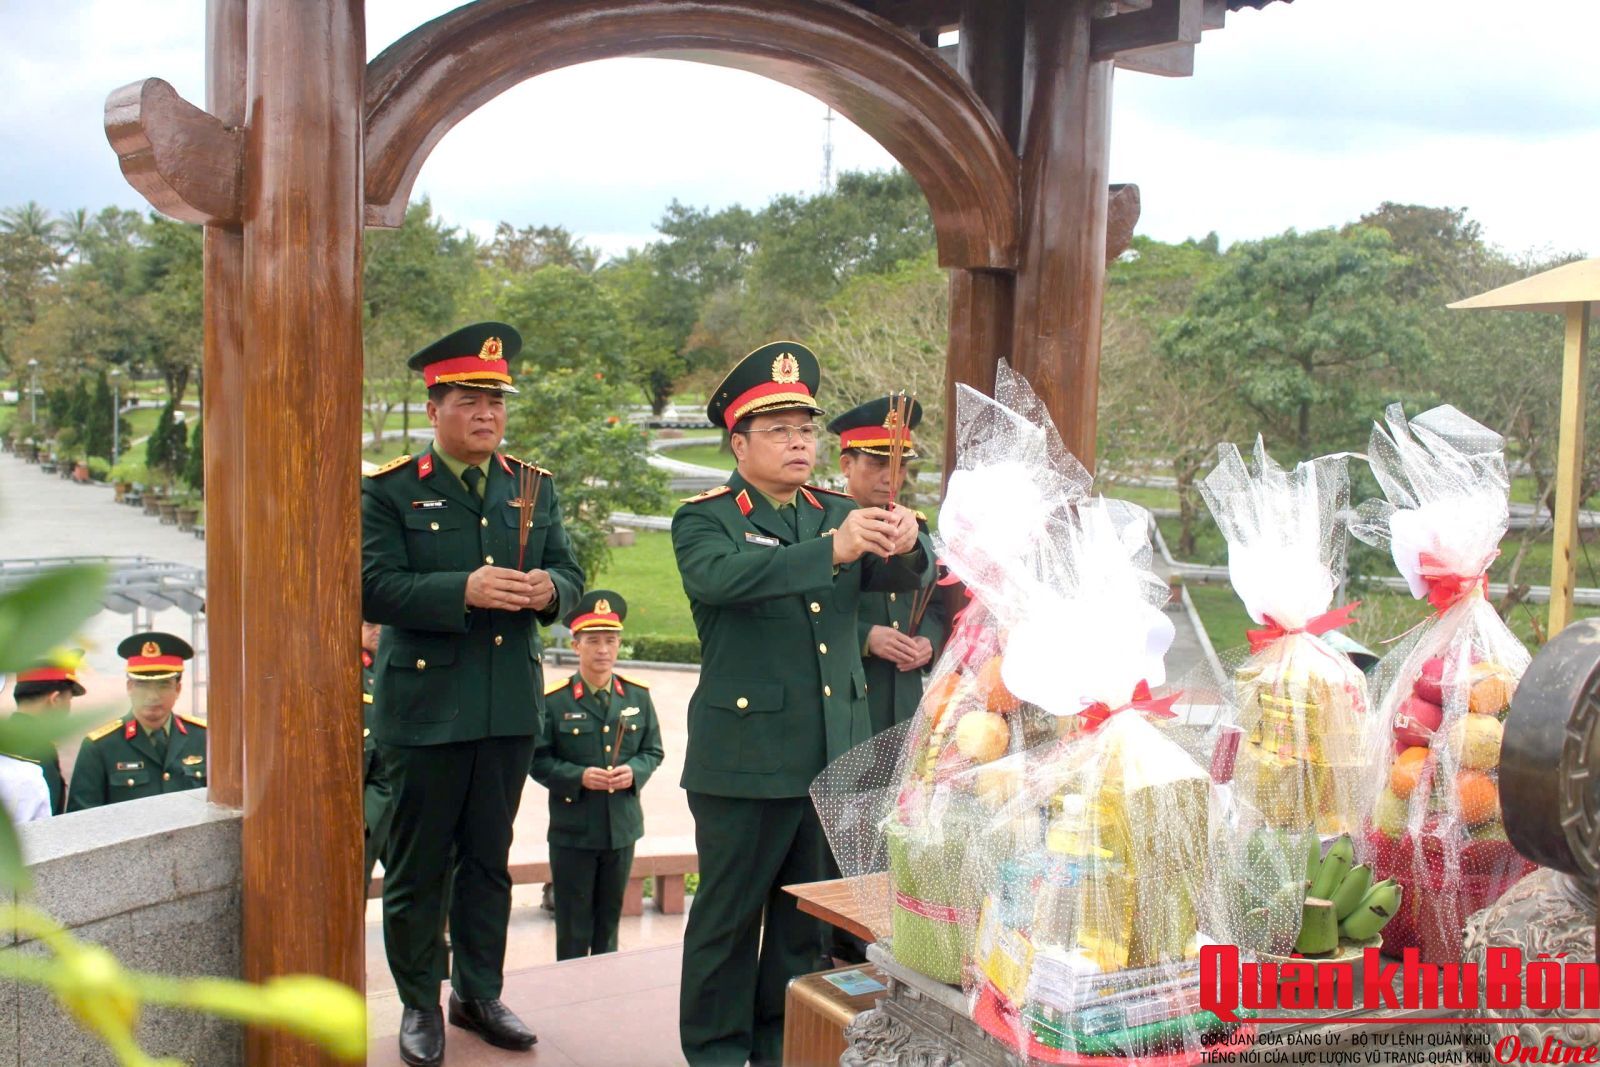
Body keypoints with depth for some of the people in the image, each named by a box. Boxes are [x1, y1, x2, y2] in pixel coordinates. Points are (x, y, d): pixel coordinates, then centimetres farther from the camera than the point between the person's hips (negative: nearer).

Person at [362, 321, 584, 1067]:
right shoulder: (389, 491, -4)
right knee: (418, 864, 7)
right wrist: (464, 590, -25)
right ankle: (419, 1005, 22)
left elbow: (570, 574, 9)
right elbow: (373, 588, -14)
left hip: (511, 706, 4)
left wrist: (549, 589, -14)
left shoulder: (534, 487, 10)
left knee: (489, 859, 14)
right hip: (425, 706, -4)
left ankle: (479, 993, 28)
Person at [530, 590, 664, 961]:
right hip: (572, 830, -3)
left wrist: (634, 771, -13)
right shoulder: (554, 700, -8)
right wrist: (579, 777, -21)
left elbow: (653, 750, 7)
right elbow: (538, 761, -7)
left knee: (609, 922, 17)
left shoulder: (638, 696, 3)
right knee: (573, 930, 7)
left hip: (623, 828, 3)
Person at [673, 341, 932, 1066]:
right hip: (747, 755, -5)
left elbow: (905, 575, -1)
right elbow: (723, 575, -26)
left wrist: (905, 545, -25)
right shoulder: (704, 521, -4)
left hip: (834, 755, 5)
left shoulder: (840, 513, 11)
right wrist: (833, 549, -37)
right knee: (730, 915, 6)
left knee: (811, 914, 14)